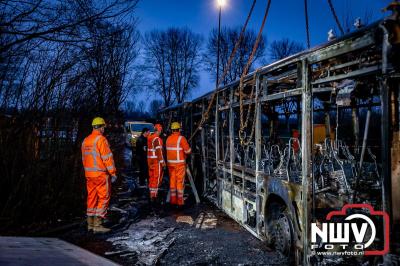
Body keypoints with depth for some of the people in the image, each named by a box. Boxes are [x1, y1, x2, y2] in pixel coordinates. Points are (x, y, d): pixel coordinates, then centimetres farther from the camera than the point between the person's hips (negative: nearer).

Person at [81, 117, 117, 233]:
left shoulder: (85, 140, 12)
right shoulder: (101, 139, -13)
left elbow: (84, 159, 16)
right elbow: (107, 157, -16)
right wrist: (113, 173, -11)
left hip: (89, 174, 8)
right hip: (101, 174, -8)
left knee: (92, 197, 14)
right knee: (103, 198, -1)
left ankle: (90, 223, 20)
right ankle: (97, 224, -2)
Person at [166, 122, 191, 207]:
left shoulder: (168, 139, 6)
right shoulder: (181, 138, -11)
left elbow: (168, 150, 12)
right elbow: (188, 151, -12)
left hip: (170, 163, 5)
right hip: (180, 163, -5)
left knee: (172, 181, 11)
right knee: (180, 182, 0)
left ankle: (173, 200, 15)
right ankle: (180, 201, 3)